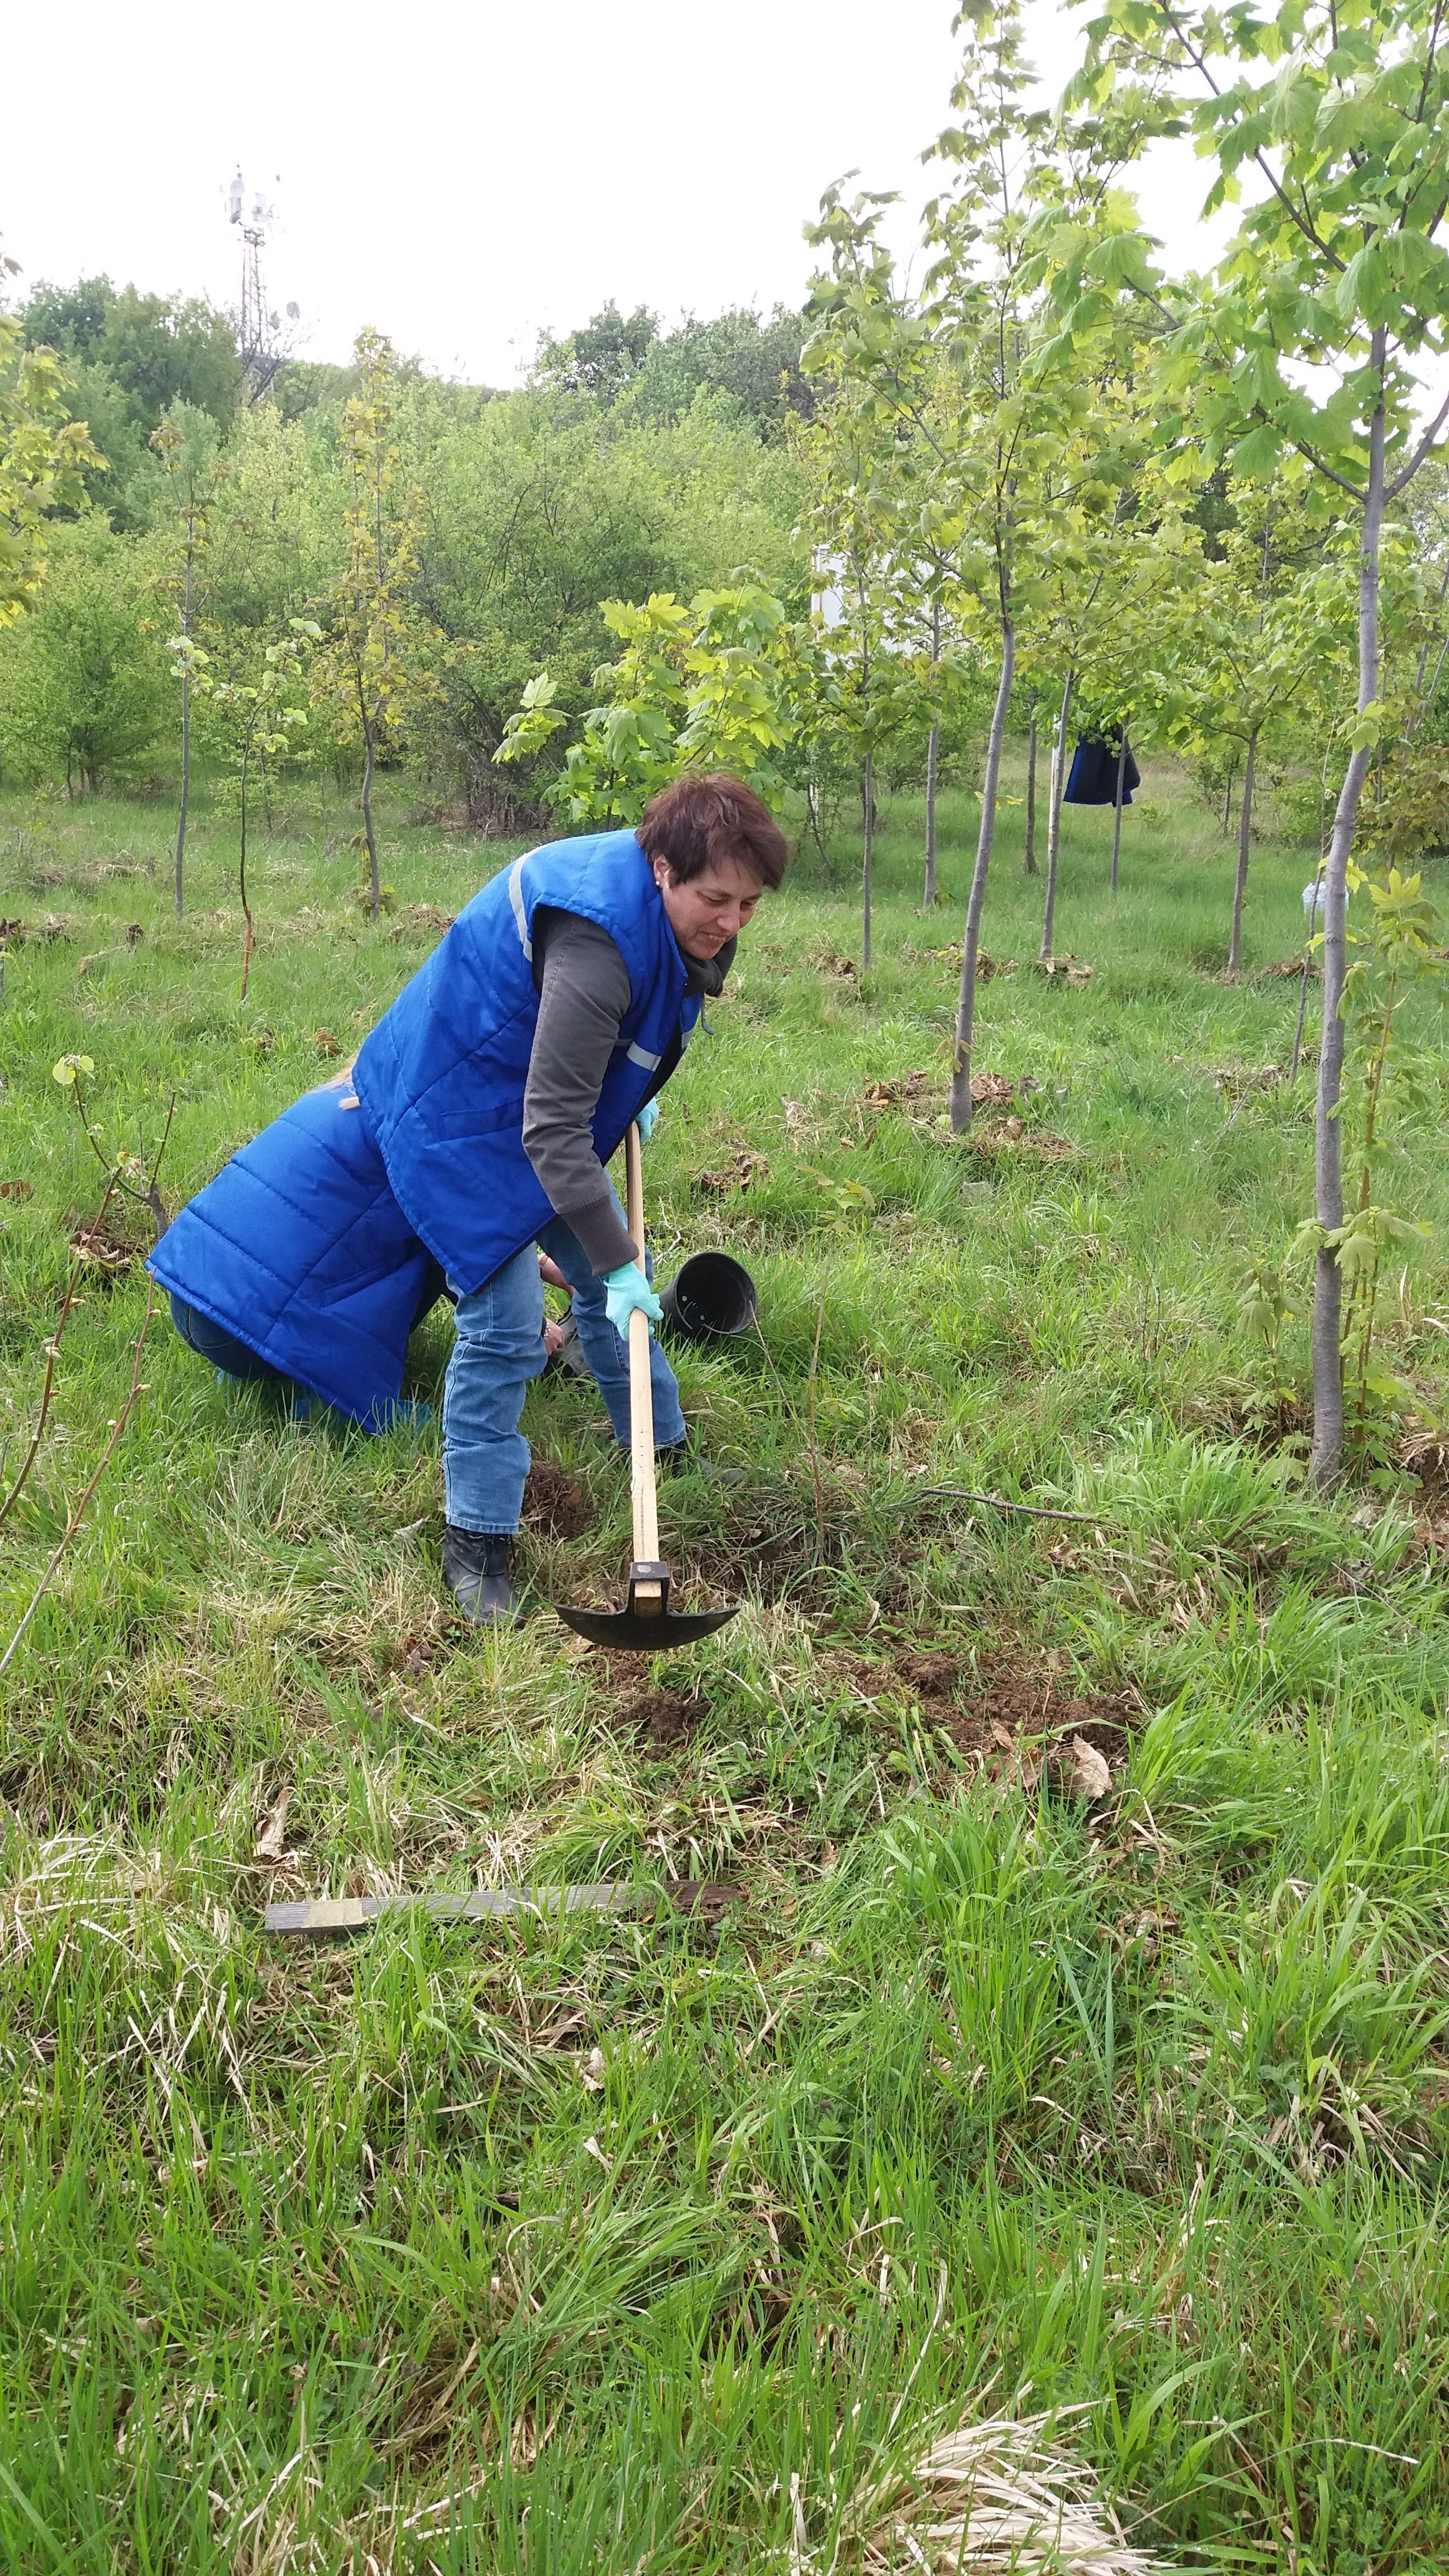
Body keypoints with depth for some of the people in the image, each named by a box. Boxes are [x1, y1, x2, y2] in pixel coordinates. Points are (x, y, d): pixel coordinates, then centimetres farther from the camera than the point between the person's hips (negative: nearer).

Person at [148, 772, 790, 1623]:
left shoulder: (677, 907, -8)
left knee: (616, 1273, 18)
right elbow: (553, 1128, -35)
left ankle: (663, 1451, 38)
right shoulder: (597, 941, -36)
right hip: (464, 1113, -10)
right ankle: (476, 1545, -1)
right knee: (505, 1320, -14)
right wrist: (613, 1259, -33)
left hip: (547, 1101, 10)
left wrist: (630, 1093, 20)